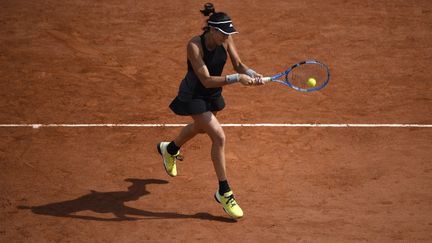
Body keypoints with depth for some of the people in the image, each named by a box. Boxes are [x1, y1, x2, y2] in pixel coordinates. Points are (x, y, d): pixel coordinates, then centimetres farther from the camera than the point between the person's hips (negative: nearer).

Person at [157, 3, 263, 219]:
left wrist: (251, 73, -31)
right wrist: (237, 78, -44)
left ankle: (169, 149, 66)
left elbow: (238, 65, -9)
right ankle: (224, 193, -7)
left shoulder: (225, 40, -15)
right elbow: (206, 80, -36)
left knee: (200, 127, 32)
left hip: (213, 95, 8)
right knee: (218, 136, -17)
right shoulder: (194, 45, -32)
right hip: (193, 96, -8)